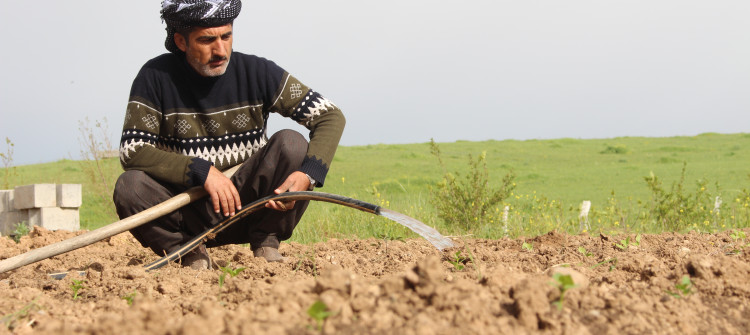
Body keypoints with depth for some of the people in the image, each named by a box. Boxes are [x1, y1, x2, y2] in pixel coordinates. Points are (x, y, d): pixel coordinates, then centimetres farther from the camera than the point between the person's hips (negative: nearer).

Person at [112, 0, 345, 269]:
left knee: (291, 143, -21)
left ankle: (265, 243, -5)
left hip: (248, 204, 1)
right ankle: (190, 253, -4)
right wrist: (202, 171, -26)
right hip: (191, 215, -1)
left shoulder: (255, 71, -5)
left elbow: (331, 116, -6)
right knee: (129, 186, -27)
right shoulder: (156, 77, -7)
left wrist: (307, 175, -25)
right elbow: (132, 152, -14)